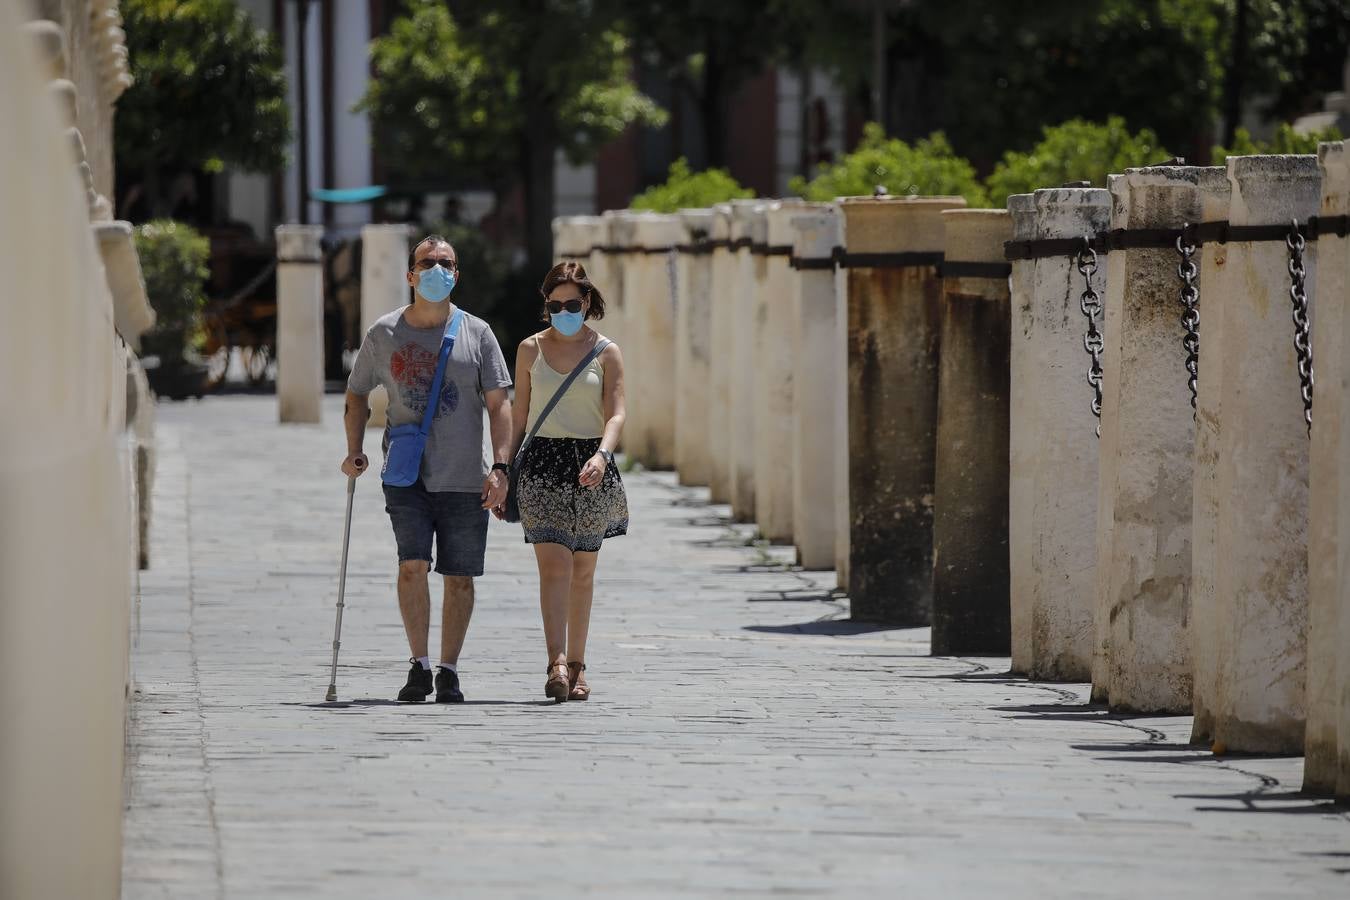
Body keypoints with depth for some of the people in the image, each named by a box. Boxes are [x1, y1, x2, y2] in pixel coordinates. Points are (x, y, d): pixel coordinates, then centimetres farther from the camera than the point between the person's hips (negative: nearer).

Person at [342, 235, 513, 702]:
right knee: (412, 563, -16)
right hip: (406, 474, 0)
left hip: (465, 478, 0)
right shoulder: (383, 334, 5)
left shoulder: (477, 334, 4)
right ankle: (418, 664, -5)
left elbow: (499, 404, 3)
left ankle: (449, 671, 14)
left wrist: (499, 467, -8)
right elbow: (357, 394, 17)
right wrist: (355, 451, 4)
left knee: (459, 576, 3)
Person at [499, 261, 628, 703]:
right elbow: (519, 417, 12)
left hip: (591, 465, 1)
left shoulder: (606, 353, 2)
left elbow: (616, 415, -7)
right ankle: (557, 665, -25)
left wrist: (601, 455, -26)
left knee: (583, 571, 7)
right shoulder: (531, 350, 7)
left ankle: (576, 665, 18)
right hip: (543, 464, 0)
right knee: (554, 565, -14)